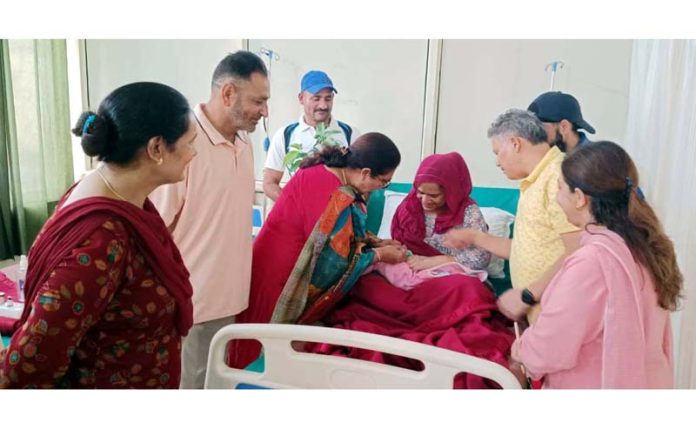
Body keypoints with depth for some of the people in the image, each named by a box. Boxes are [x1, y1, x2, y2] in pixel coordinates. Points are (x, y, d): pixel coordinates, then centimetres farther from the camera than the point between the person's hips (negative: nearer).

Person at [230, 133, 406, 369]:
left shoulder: (324, 172, 1)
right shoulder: (333, 196, -28)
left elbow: (339, 235, 14)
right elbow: (333, 263, -22)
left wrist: (375, 242, 5)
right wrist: (380, 254, -10)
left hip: (282, 271, 9)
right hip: (279, 280, -9)